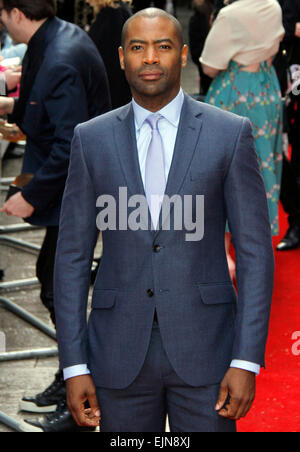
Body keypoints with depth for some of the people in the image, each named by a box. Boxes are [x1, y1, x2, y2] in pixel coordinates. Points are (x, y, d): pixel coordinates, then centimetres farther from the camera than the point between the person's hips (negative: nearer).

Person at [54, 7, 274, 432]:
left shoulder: (230, 133, -1)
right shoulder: (91, 139, 4)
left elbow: (255, 252, -2)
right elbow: (72, 256, 4)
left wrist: (247, 361, -9)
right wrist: (74, 365, -2)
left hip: (204, 349, -1)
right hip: (120, 350, 2)